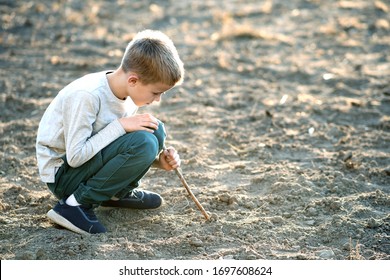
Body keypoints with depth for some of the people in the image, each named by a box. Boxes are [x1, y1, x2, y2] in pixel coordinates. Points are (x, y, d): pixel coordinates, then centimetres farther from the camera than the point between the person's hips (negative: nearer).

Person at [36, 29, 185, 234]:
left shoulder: (128, 91, -2)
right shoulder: (86, 96, -28)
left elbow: (129, 150, 10)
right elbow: (75, 157, -27)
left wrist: (158, 160, -8)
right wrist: (121, 125, -26)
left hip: (87, 159, 8)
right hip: (62, 174, -8)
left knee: (155, 131, -6)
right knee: (143, 143, -27)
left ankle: (119, 192, 8)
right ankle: (77, 204, -17)